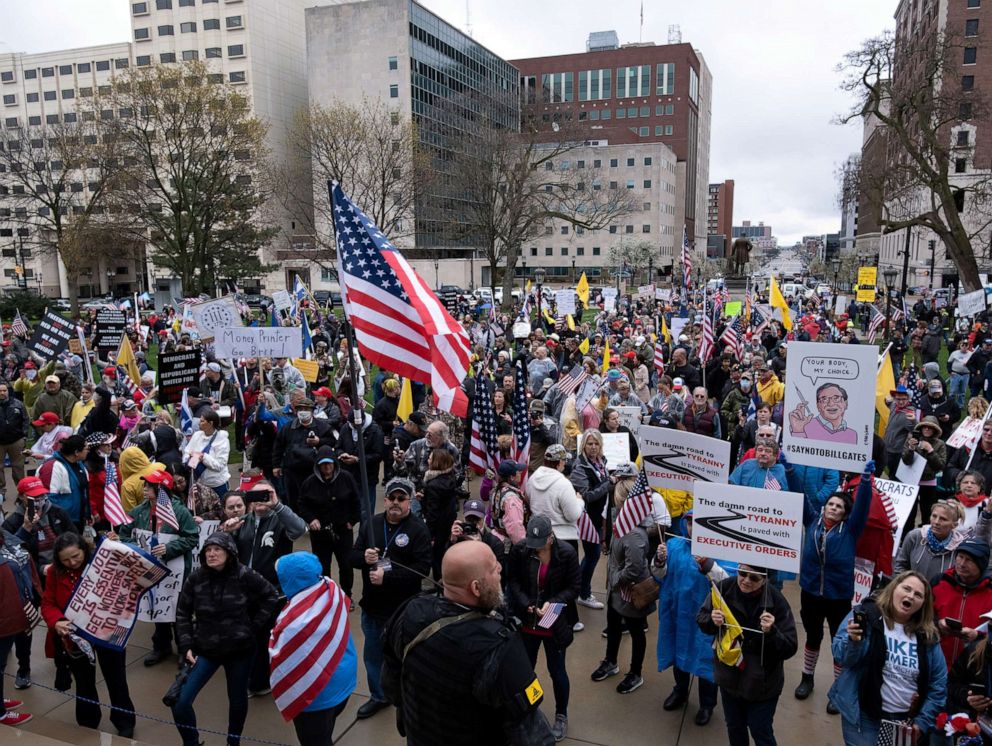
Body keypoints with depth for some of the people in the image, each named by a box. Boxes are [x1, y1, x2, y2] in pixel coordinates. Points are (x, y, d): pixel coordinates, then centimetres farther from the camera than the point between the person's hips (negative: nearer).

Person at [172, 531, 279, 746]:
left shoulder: (245, 576, -14)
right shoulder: (196, 578, -8)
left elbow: (271, 597, -1)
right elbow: (182, 613, 4)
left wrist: (254, 626, -4)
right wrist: (186, 646, -3)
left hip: (239, 649, -1)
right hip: (205, 649, 1)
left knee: (237, 700, 15)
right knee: (180, 703, -7)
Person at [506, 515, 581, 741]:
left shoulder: (567, 553, -19)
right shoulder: (519, 549, -15)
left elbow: (574, 587, -10)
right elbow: (513, 580, -5)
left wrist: (553, 603, -24)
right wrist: (526, 604, -18)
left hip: (554, 623, -2)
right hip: (526, 621, 2)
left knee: (557, 671, 13)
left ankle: (561, 716, 37)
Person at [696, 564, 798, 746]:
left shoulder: (776, 601, -24)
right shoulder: (724, 588, -17)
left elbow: (790, 649, -18)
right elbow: (701, 620, -3)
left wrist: (771, 632, -36)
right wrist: (712, 620, -25)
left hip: (762, 682, -3)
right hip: (729, 676, 3)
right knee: (734, 728, 23)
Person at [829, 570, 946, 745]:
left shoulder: (927, 635, 3)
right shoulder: (866, 614, -9)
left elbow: (939, 684, 9)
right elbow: (841, 656, -13)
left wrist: (922, 722, 2)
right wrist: (853, 642, -33)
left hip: (907, 720, 4)